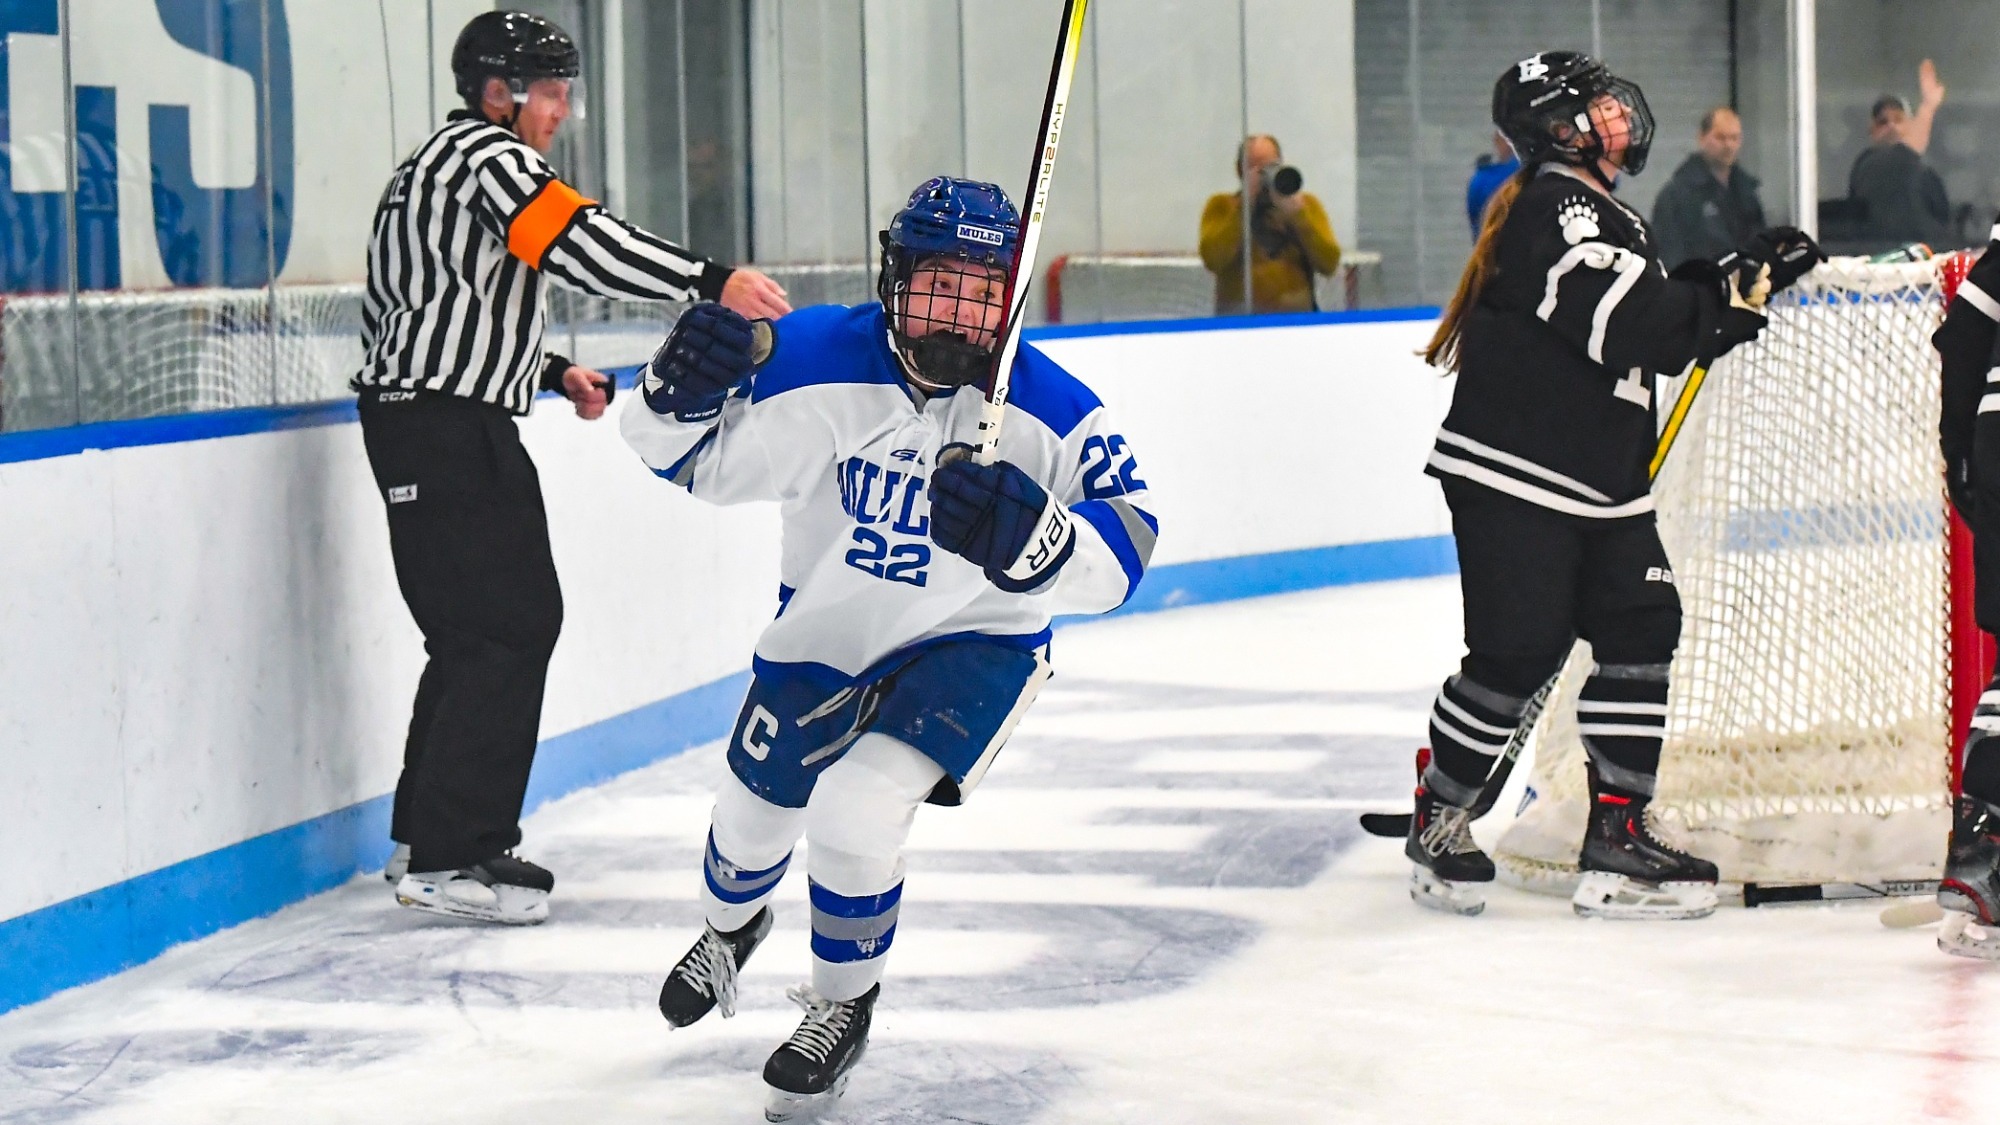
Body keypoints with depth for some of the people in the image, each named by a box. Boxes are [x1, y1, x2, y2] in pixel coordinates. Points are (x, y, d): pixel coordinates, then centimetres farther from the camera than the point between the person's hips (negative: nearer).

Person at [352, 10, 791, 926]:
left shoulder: (433, 170, 23)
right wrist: (712, 283, -29)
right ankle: (449, 859, -14)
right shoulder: (486, 155, -10)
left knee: (477, 633, 15)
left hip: (426, 426, 11)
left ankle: (426, 836, 19)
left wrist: (551, 374, 20)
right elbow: (579, 244, -24)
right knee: (507, 626, -12)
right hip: (448, 429, -11)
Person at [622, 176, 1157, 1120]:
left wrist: (1027, 532, -47)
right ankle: (730, 927, 58)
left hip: (973, 643, -3)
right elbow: (690, 456, -12)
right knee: (754, 812, 19)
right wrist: (682, 392, -35)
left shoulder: (1049, 409, -25)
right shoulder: (815, 366, -23)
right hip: (825, 626, 3)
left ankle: (843, 1007, 7)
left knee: (857, 809, -23)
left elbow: (1118, 559, -27)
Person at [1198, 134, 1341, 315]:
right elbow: (1213, 260, -10)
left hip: (1295, 313, 1)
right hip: (1238, 317, -1)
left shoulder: (1306, 204, 11)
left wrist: (1297, 213, -9)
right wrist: (1245, 204, -10)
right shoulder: (1221, 205, 7)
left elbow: (1329, 263, -1)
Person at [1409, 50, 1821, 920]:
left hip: (1600, 485, 10)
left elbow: (1662, 325, 20)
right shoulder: (1554, 206, -14)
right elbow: (1629, 322, -25)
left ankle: (1616, 838, 5)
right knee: (1516, 655, -8)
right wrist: (1734, 291, -20)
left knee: (1642, 631, 2)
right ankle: (1436, 817, 12)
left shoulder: (1603, 215, 18)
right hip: (1510, 477, -10)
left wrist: (1736, 280, 7)